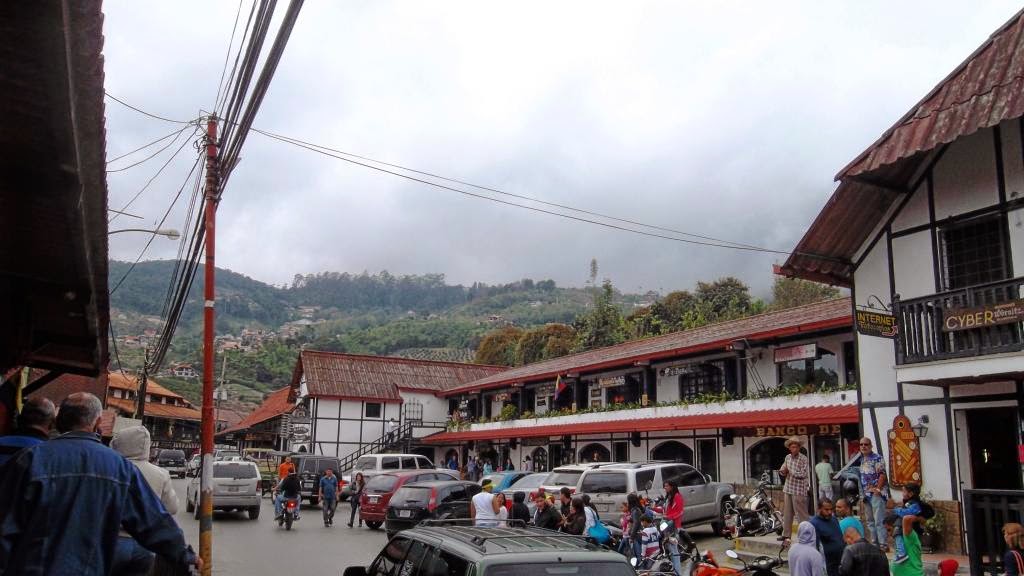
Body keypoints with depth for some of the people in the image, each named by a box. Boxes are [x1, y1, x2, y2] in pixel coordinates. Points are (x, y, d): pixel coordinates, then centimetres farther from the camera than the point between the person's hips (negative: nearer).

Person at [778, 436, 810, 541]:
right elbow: (783, 470, 17)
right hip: (787, 488, 7)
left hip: (799, 490, -7)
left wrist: (790, 471, -11)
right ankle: (786, 534, 21)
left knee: (801, 514, -4)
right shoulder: (788, 457, 10)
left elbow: (803, 474, -16)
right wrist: (783, 471, -6)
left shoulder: (803, 459, -10)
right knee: (787, 513, 12)